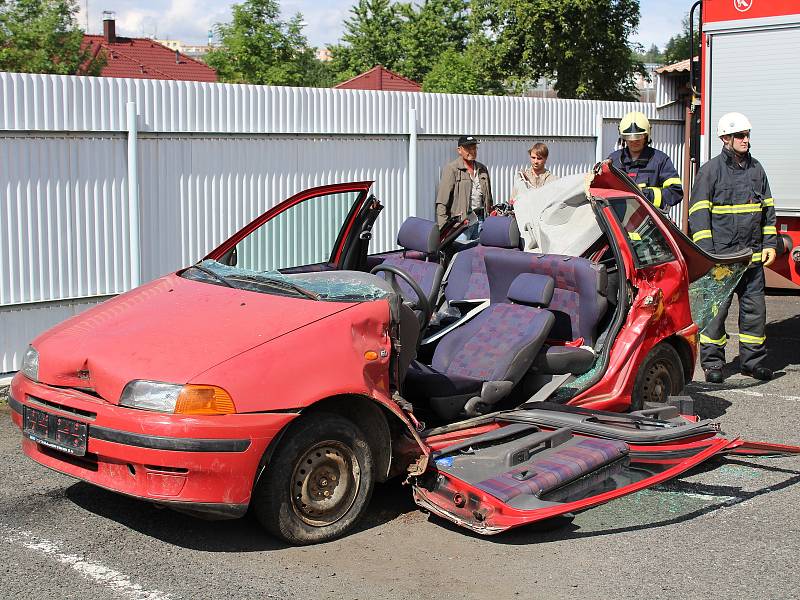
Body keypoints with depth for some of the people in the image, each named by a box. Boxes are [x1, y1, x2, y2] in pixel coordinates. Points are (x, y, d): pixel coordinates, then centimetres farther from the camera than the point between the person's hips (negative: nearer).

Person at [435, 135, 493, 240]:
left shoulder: (482, 169, 18)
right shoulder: (451, 169, -3)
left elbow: (488, 198, 25)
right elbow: (442, 201, -9)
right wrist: (442, 227, -17)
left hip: (481, 219, 6)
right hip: (461, 219, -6)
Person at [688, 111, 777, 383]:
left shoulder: (756, 169, 13)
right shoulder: (711, 170, -3)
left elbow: (768, 209, 20)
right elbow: (698, 213, -5)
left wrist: (769, 244, 11)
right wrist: (706, 252, -11)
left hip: (752, 255, 5)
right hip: (720, 255, -5)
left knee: (754, 307, 7)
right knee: (715, 309, -1)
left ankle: (752, 361, 18)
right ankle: (712, 363, 9)